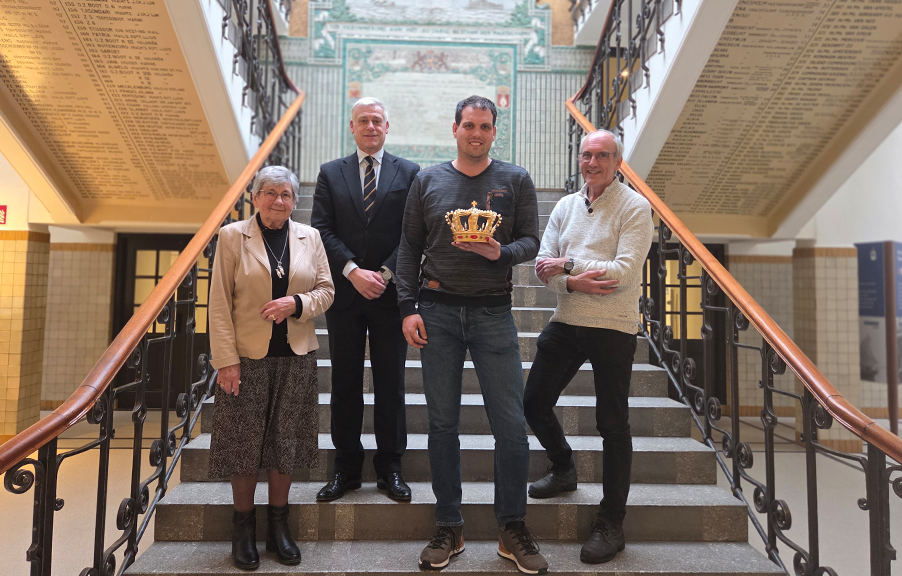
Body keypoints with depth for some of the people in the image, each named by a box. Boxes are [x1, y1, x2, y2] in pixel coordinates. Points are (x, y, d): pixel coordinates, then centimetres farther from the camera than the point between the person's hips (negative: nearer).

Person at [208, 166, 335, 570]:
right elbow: (219, 304, -5)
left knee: (286, 441, 10)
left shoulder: (310, 238, 6)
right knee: (244, 442, 6)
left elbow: (326, 290, 7)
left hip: (297, 358, 2)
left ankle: (278, 525, 26)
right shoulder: (232, 236, -1)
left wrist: (297, 303, -14)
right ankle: (243, 528, 25)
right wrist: (226, 360, -11)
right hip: (247, 356, -2)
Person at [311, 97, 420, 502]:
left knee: (390, 383, 5)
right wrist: (353, 271, -12)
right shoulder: (330, 174, 10)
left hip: (390, 293, -1)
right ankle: (346, 467, 21)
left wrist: (385, 273, -12)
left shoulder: (408, 173, 6)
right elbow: (322, 231, 1)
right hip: (344, 294, 1)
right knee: (345, 383, 8)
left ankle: (390, 467, 19)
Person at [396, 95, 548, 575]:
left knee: (511, 424, -1)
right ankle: (448, 528, 21)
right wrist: (408, 308, 0)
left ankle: (513, 530, 17)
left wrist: (501, 252, -17)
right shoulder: (427, 181, 10)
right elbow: (409, 248, 8)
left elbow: (531, 241, 5)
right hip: (437, 311, 1)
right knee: (442, 424, 6)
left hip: (493, 312, -1)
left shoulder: (515, 180, 8)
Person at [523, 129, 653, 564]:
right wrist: (574, 283, -16)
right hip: (566, 323, 6)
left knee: (613, 424, 2)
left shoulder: (634, 208, -5)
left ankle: (611, 524, 16)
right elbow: (543, 265, 3)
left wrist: (567, 263, -14)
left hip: (613, 328, -5)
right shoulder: (565, 206, 11)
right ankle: (564, 469, 39)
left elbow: (625, 272, -16)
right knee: (534, 401, 10)